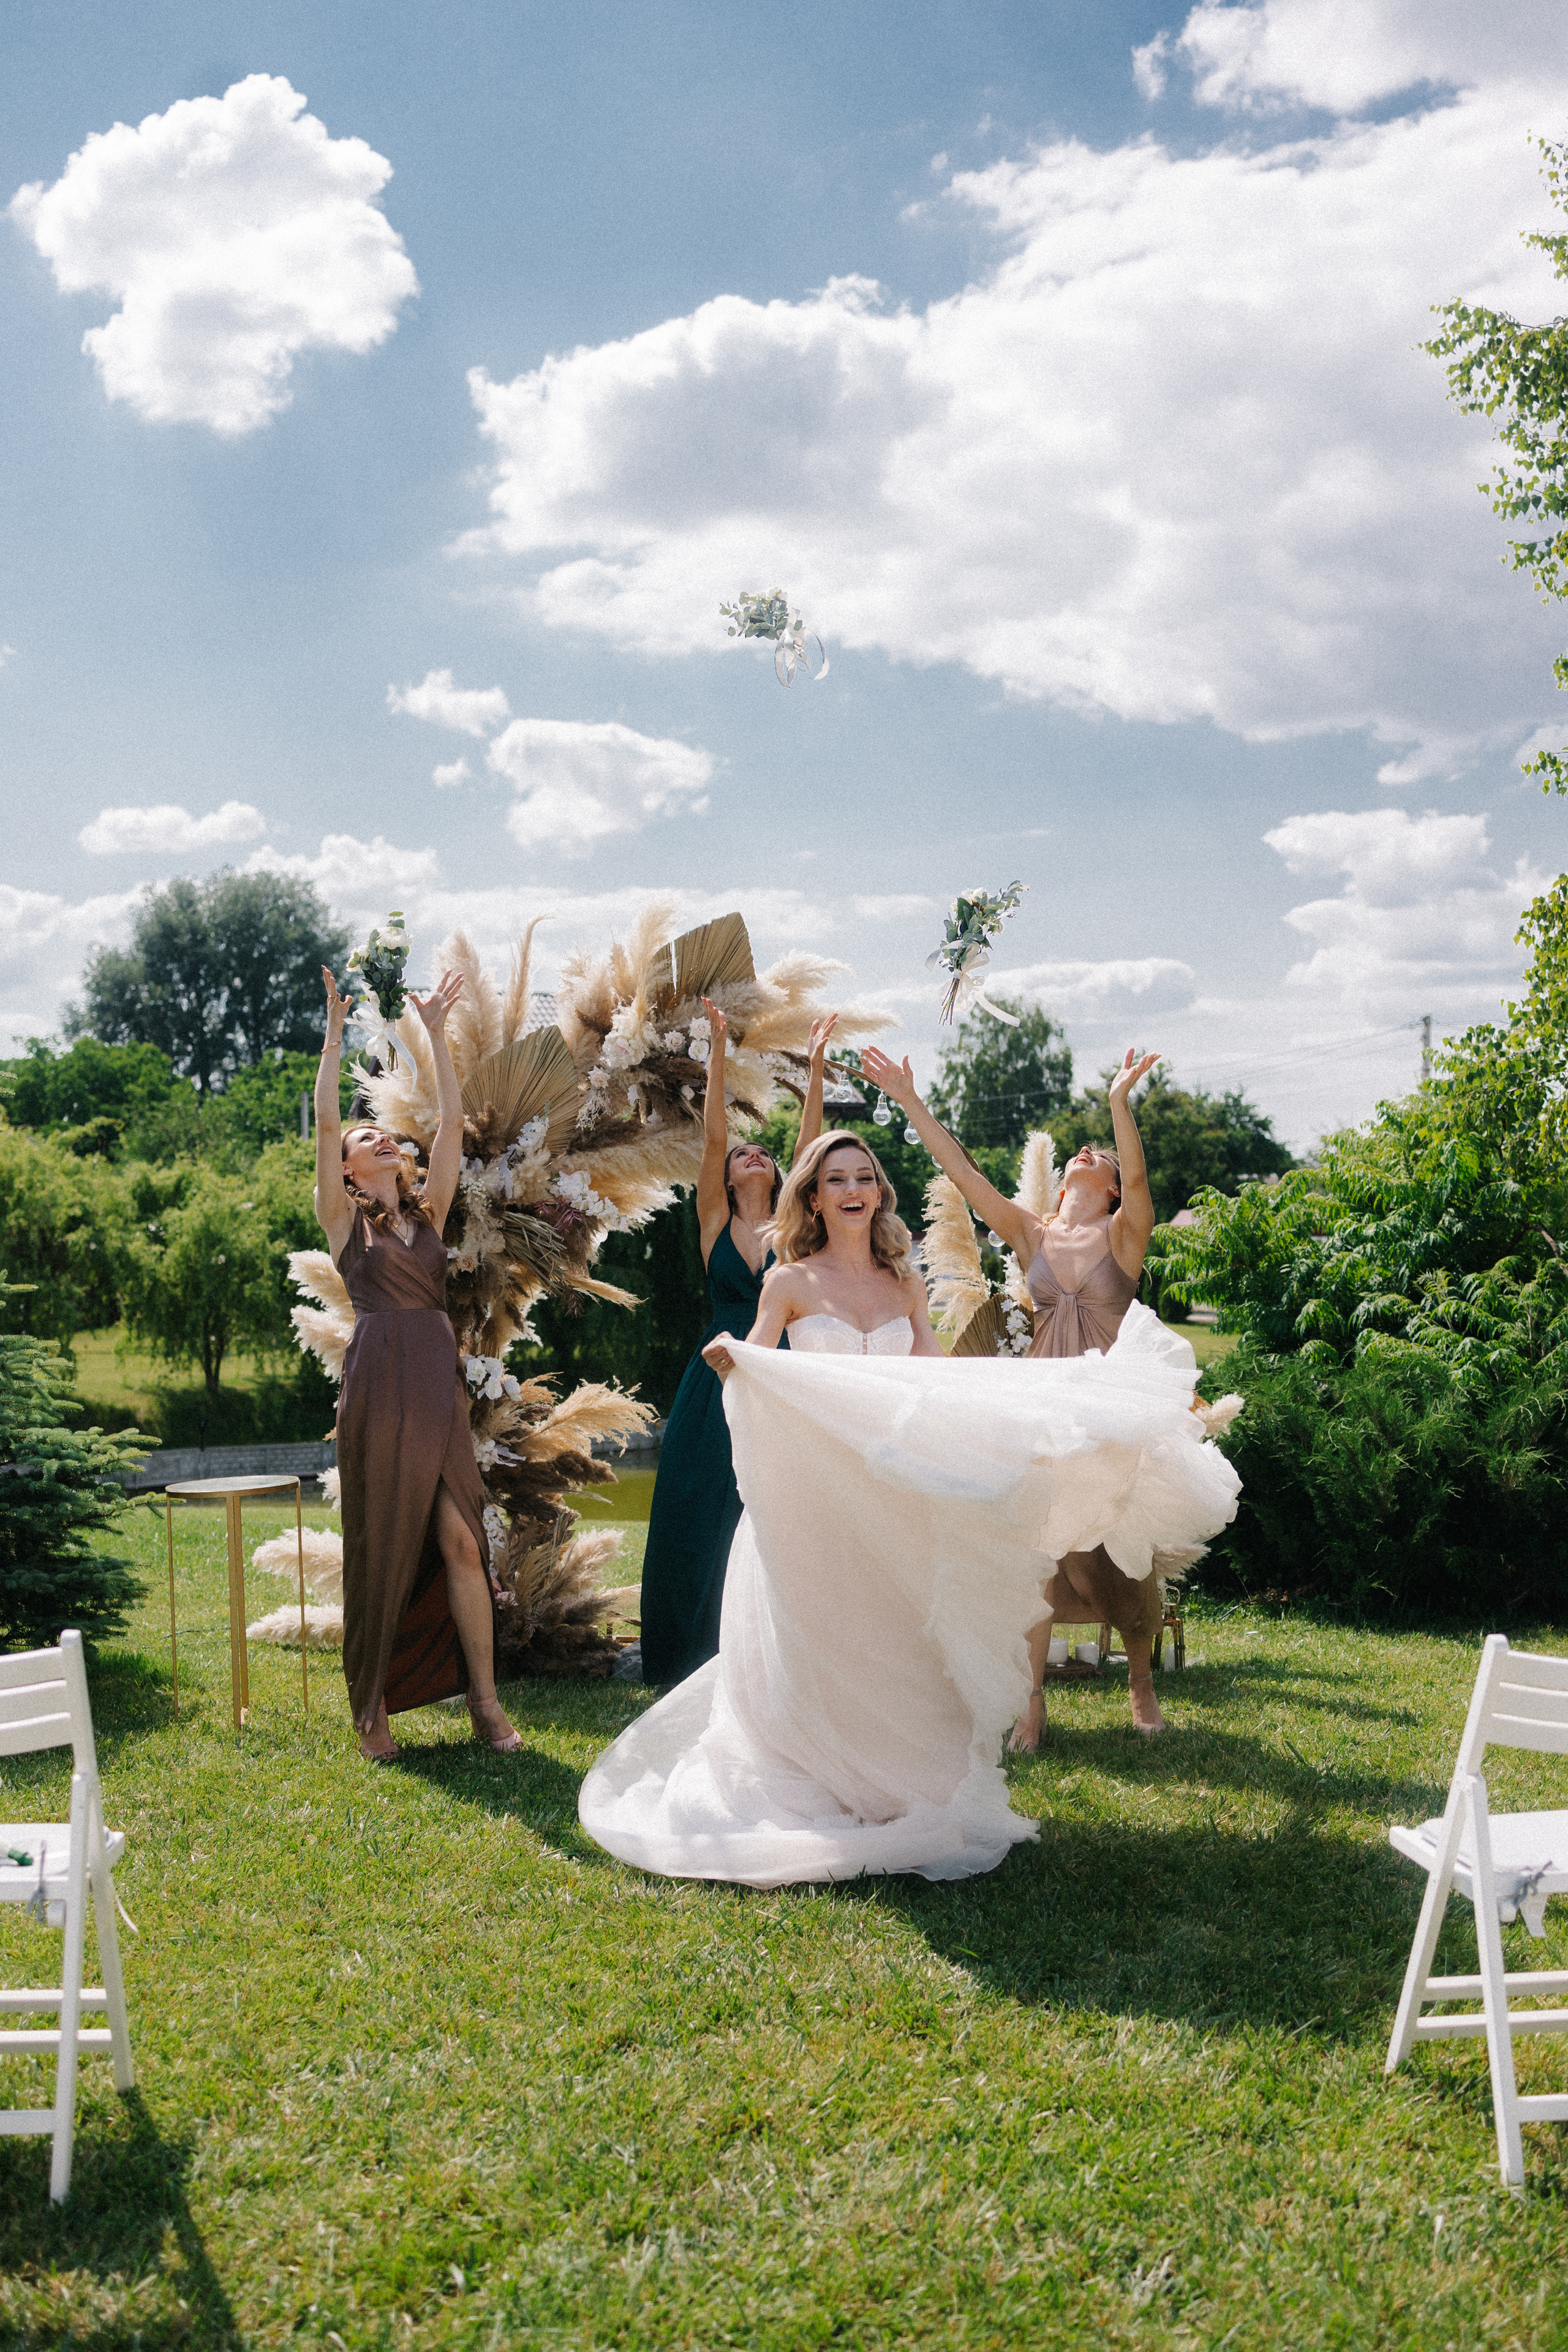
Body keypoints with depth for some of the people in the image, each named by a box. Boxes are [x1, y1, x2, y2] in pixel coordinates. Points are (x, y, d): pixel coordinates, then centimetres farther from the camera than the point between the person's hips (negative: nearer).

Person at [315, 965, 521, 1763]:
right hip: (379, 1386, -3)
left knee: (461, 1540, -2)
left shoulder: (429, 1212, 16)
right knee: (384, 1545, 1)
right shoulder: (344, 1219, 7)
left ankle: (486, 1703, 2)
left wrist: (437, 1032, 11)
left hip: (440, 1385, 3)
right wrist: (334, 1031, -2)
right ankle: (372, 1709, 12)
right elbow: (324, 1121, -3)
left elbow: (451, 1121, 11)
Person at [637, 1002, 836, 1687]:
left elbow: (810, 1144, 0)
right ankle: (698, 1671, 12)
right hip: (718, 1382, 0)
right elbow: (713, 1136, -2)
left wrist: (815, 1064, -5)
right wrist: (719, 1054, -8)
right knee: (702, 1525, 2)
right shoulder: (715, 1224, 6)